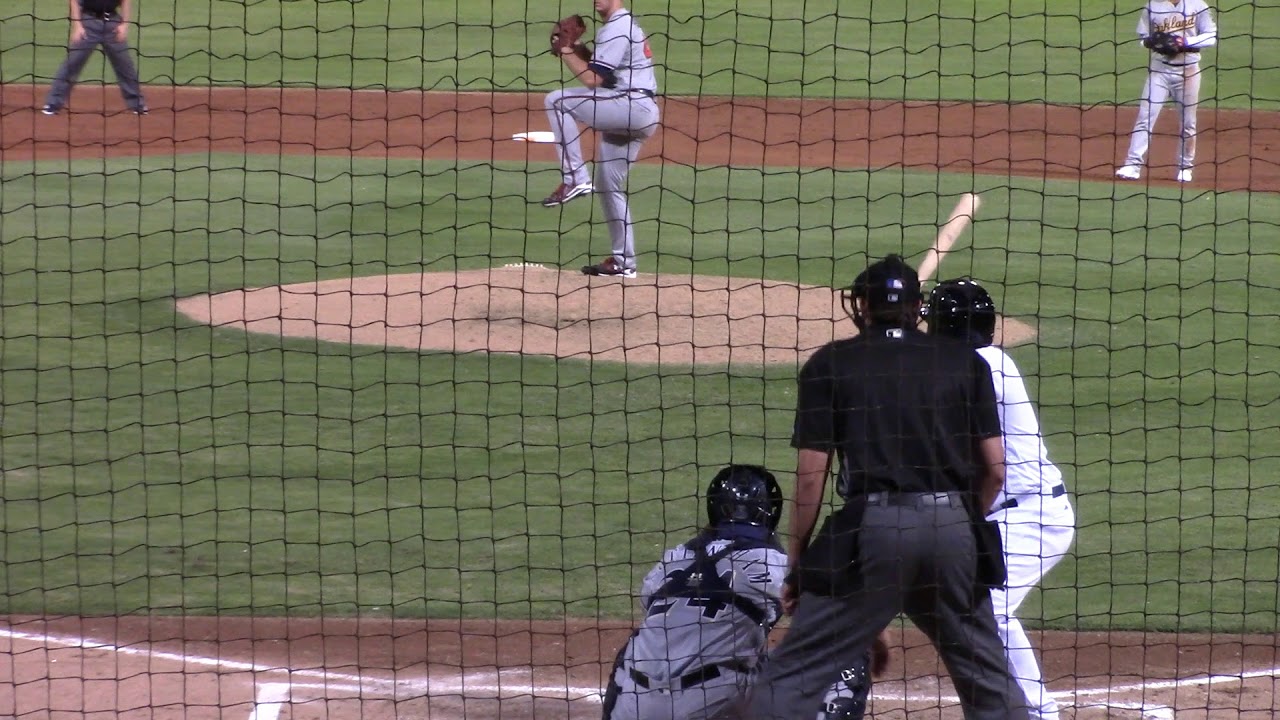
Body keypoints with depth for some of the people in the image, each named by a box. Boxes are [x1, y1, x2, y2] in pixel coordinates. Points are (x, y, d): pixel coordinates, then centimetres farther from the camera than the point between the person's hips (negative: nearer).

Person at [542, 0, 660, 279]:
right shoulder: (623, 25, 22)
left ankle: (575, 179, -18)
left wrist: (566, 51, -8)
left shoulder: (617, 29, -11)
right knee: (608, 186, 15)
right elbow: (601, 70, 23)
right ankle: (623, 262, 19)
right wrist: (578, 51, 8)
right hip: (637, 115, 11)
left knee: (557, 101, -17)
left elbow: (592, 79, -17)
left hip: (633, 107, -11)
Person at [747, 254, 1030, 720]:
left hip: (872, 527, -3)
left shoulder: (830, 364, 7)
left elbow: (811, 477, 2)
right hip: (953, 521, 3)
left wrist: (798, 564, 9)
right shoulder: (964, 362, 14)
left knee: (791, 674, 1)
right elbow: (995, 469, 9)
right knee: (987, 676, 14)